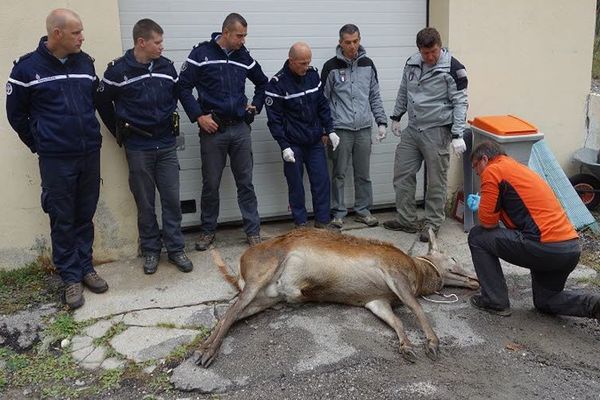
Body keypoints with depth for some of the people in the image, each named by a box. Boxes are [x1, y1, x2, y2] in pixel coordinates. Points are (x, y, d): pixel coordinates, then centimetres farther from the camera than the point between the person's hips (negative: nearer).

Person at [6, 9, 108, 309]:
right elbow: (16, 113, 4)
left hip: (90, 154, 4)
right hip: (56, 160, -4)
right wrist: (38, 145, 6)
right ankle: (70, 276, 16)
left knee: (85, 216, 12)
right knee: (62, 220, 5)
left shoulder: (85, 63, 5)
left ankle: (85, 267, 26)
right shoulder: (27, 67, -6)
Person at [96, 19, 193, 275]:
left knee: (172, 198, 4)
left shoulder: (166, 66, 1)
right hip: (138, 148, -3)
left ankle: (176, 249, 16)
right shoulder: (118, 70, -9)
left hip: (166, 145, 3)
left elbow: (176, 95, 16)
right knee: (145, 202, 7)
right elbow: (103, 103, 2)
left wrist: (170, 122, 12)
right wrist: (119, 133, 5)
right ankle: (151, 250, 21)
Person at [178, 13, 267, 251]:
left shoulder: (244, 56, 8)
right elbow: (183, 87, -4)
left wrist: (256, 106, 12)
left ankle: (253, 231, 13)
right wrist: (198, 116, -10)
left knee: (245, 182, 5)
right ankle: (208, 231, 23)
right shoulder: (201, 53, -4)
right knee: (211, 184, 7)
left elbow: (263, 83, 23)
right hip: (212, 129, -3)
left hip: (240, 128, 3)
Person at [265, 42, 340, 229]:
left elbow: (323, 105, 11)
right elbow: (274, 119, -11)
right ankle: (301, 224, 17)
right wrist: (284, 146, -15)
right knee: (296, 185, 4)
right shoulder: (277, 84, -12)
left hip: (315, 142, 5)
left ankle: (322, 221, 18)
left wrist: (330, 130, 5)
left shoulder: (313, 75, 3)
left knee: (322, 181, 5)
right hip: (293, 144, -4)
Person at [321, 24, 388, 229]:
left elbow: (375, 96, 13)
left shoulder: (367, 65, 9)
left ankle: (363, 210, 20)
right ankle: (338, 212, 13)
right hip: (341, 129, -3)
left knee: (363, 173, 8)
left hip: (364, 128, 3)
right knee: (339, 174, 2)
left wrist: (381, 122, 6)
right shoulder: (332, 66, -1)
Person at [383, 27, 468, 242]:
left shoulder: (453, 68, -12)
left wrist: (457, 135, -18)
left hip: (437, 132, -6)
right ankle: (406, 220, 21)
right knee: (402, 175, 8)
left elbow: (460, 102, -12)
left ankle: (432, 224, 17)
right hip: (412, 130, 6)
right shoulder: (412, 63, 5)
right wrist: (396, 117, 19)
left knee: (436, 182, 2)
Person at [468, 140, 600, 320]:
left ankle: (496, 301, 10)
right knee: (545, 301, 27)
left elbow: (487, 221, -5)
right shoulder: (518, 168, 24)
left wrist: (483, 208, 16)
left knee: (478, 236, 8)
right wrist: (485, 206, 24)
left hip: (545, 247, -9)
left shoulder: (492, 170, -3)